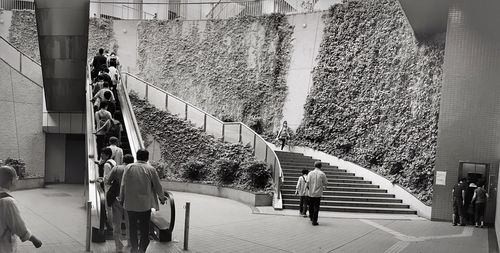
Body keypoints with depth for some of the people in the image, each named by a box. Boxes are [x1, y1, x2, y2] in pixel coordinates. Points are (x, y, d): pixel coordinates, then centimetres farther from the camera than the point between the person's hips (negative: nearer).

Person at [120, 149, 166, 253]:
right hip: (145, 205, -2)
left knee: (132, 229, 18)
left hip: (130, 204, 2)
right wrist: (162, 198, 15)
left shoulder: (128, 167, -2)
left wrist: (121, 199, 13)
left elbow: (123, 185, 0)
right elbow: (158, 187, -2)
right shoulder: (151, 169, -7)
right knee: (144, 230, 8)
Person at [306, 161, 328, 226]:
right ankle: (314, 221, 4)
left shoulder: (310, 173, -3)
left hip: (310, 193, 2)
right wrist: (323, 187, 18)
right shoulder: (322, 174, -7)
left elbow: (307, 182, -7)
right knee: (316, 208, 3)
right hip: (318, 193, -2)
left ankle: (311, 217, 36)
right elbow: (325, 183, -3)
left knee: (311, 206, 20)